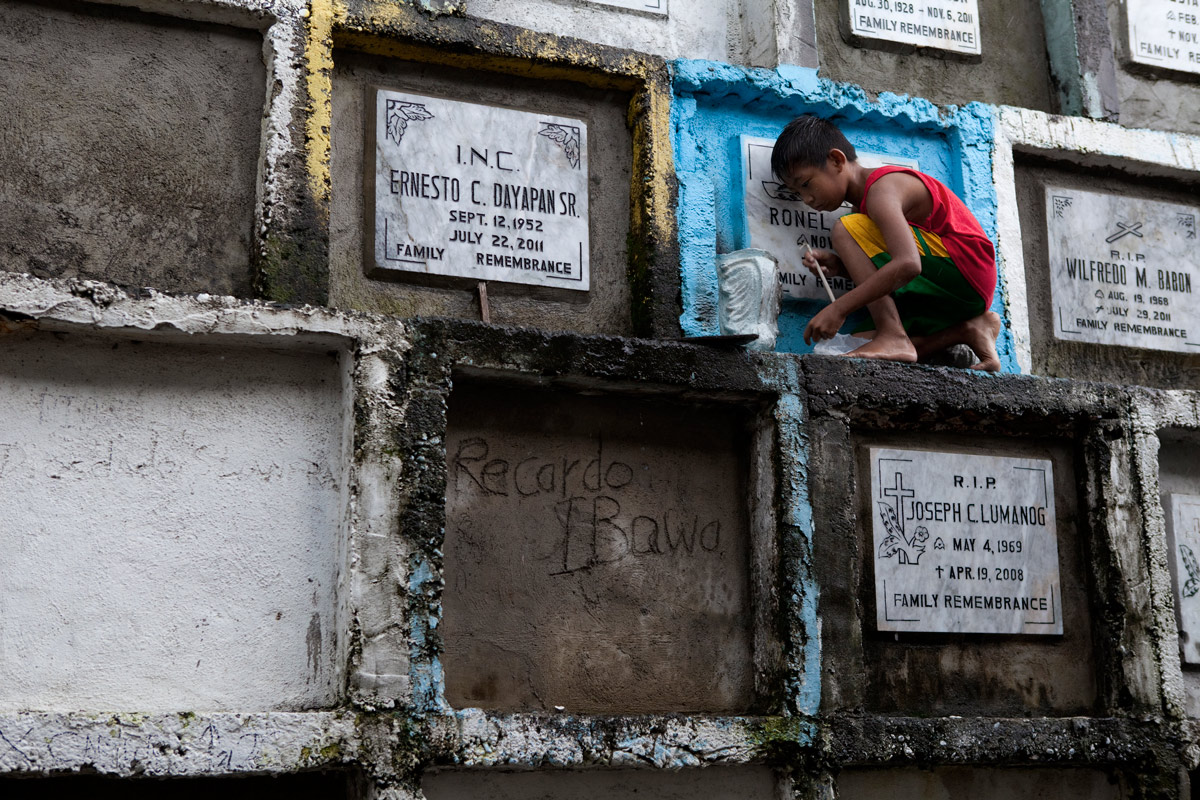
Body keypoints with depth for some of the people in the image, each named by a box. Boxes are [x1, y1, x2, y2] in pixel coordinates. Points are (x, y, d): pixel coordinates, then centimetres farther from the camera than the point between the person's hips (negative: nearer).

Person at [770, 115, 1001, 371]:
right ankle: (964, 330, 0)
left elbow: (908, 264, -32)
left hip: (964, 270, -10)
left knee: (846, 230, -16)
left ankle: (893, 338, -24)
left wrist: (839, 308, -31)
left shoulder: (882, 189, -17)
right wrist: (839, 265, -9)